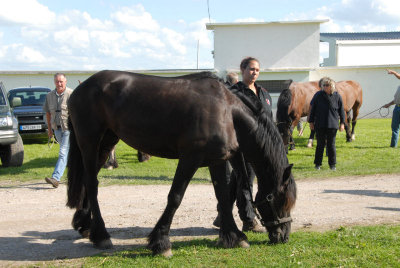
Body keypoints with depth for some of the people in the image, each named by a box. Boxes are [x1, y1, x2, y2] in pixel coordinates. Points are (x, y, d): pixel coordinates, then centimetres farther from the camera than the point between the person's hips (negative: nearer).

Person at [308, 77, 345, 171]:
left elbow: (341, 110, 6)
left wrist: (342, 123, 3)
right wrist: (311, 122, 3)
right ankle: (318, 164, 14)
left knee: (331, 145, 4)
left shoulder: (337, 96, -1)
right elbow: (312, 109, 5)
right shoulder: (318, 95, -2)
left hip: (332, 125, 0)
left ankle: (332, 164, 14)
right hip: (320, 125, 0)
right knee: (320, 144, 4)